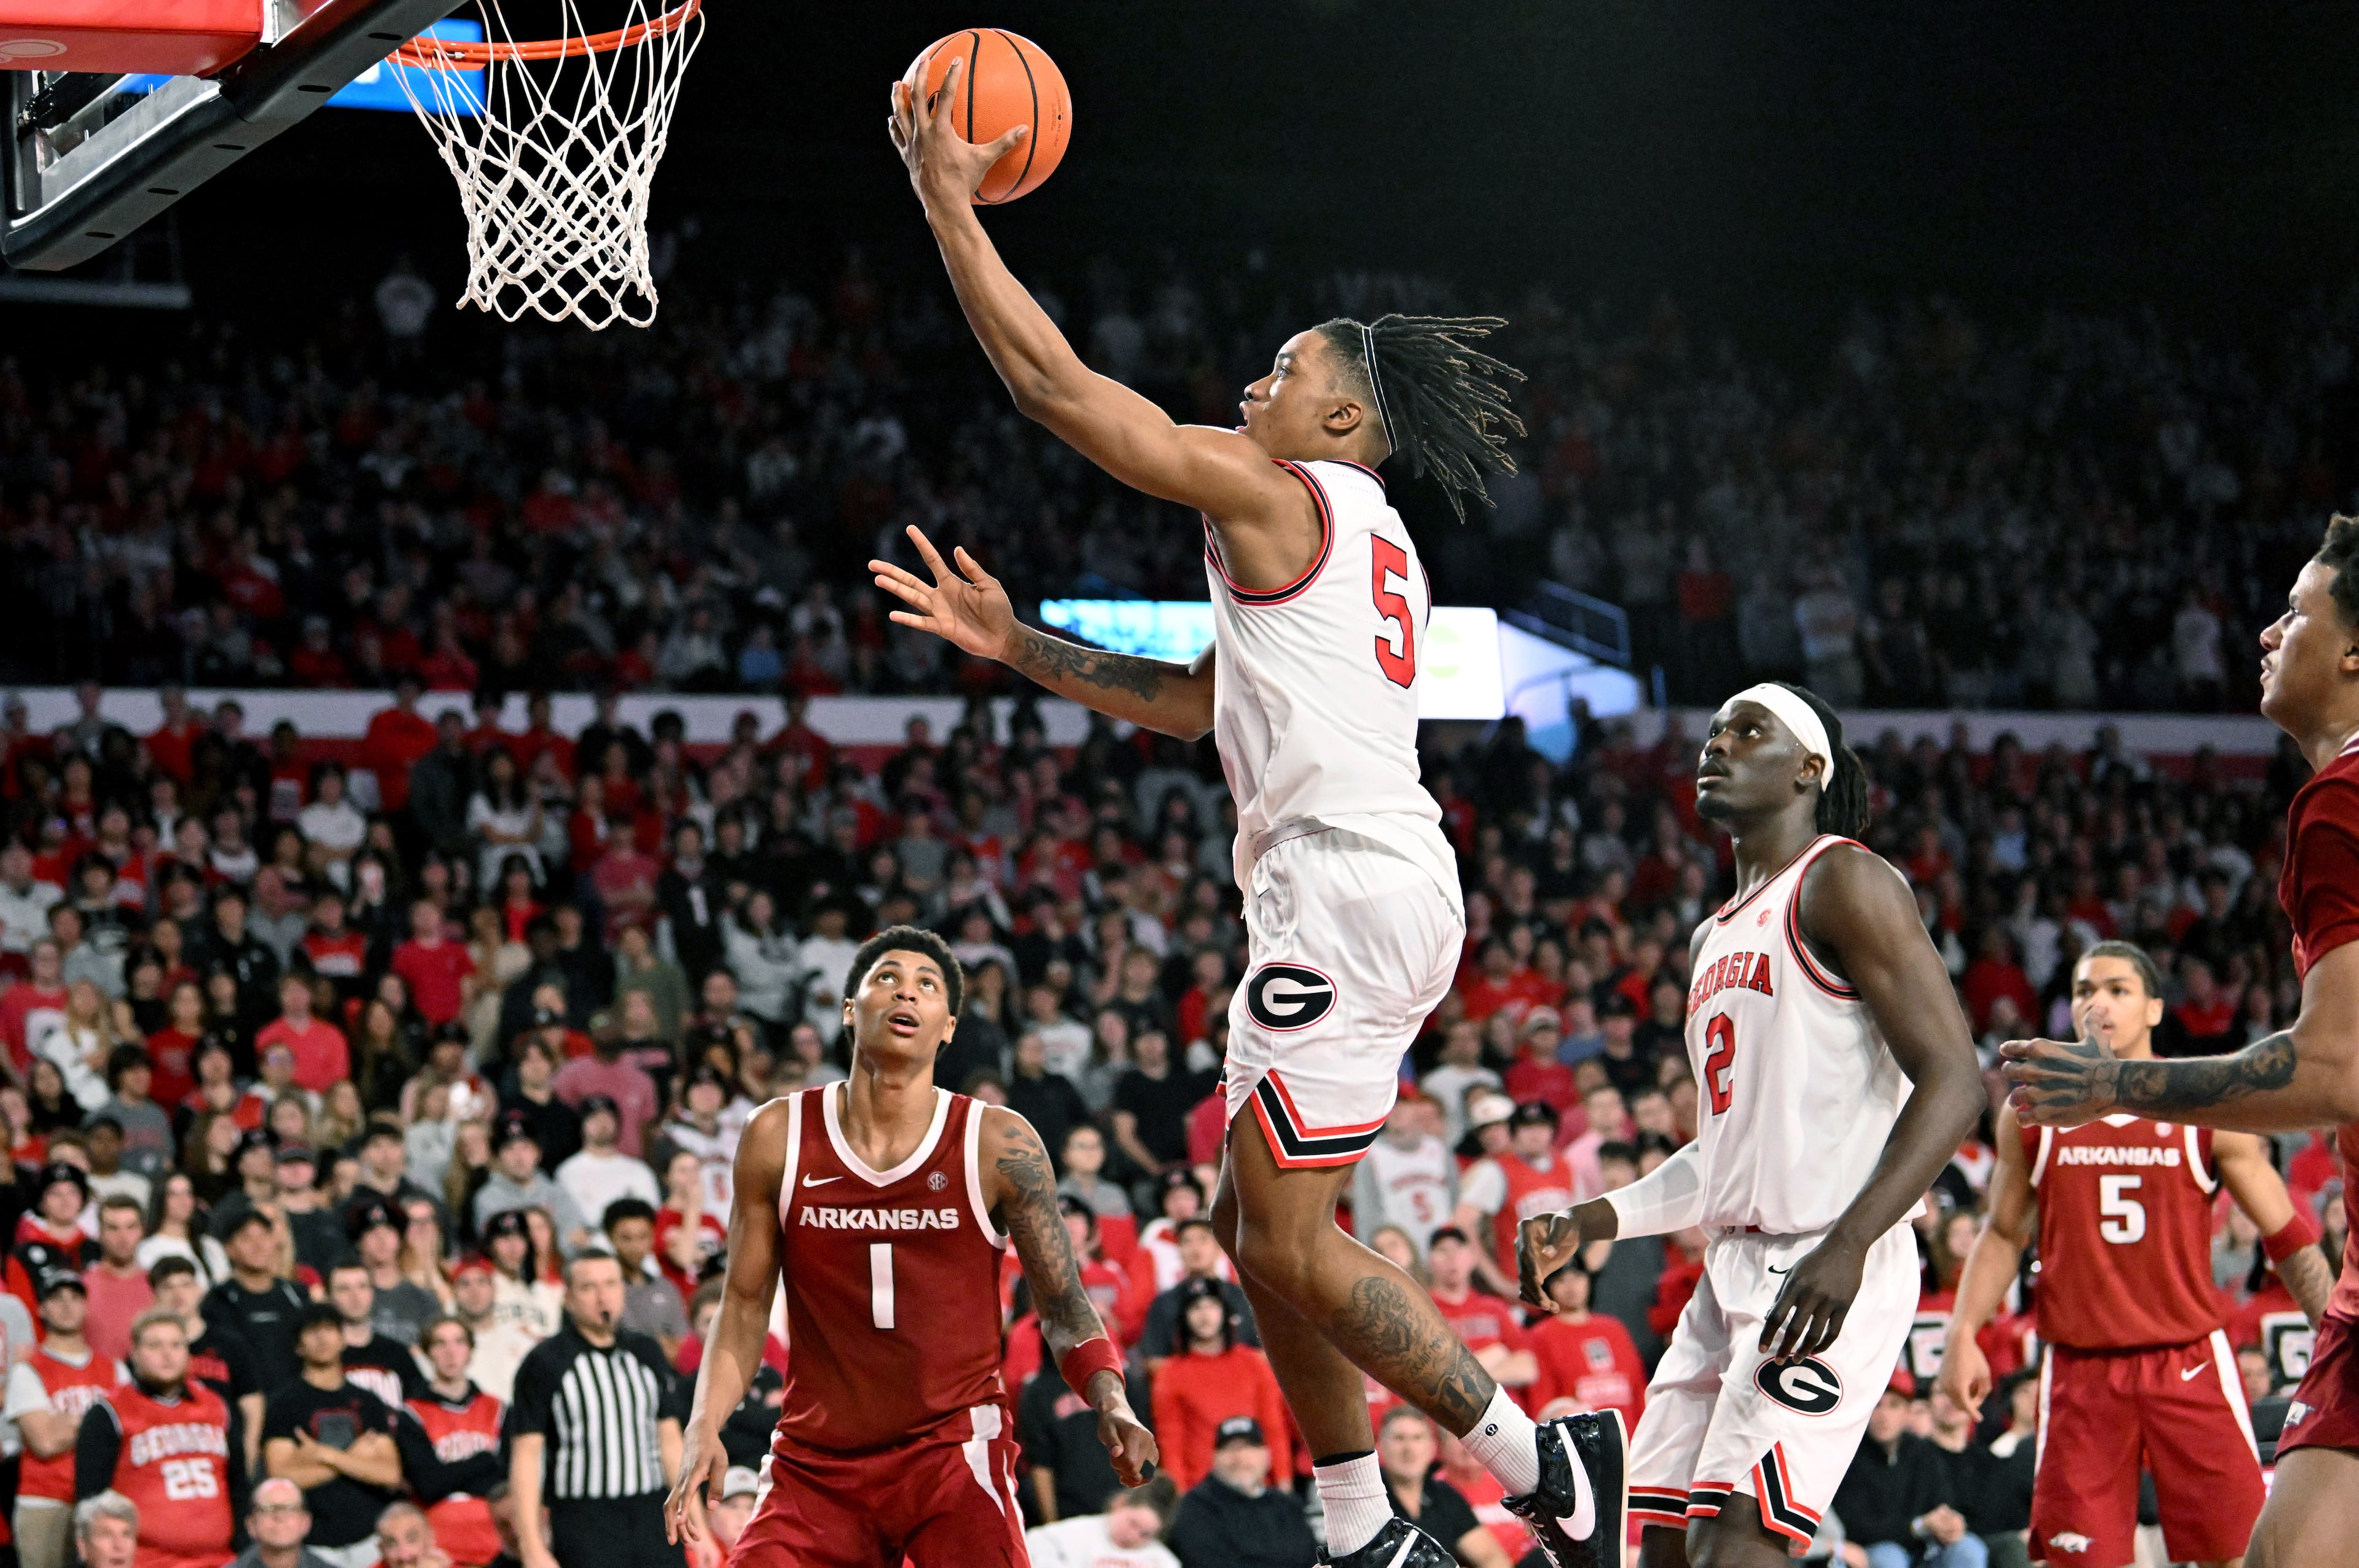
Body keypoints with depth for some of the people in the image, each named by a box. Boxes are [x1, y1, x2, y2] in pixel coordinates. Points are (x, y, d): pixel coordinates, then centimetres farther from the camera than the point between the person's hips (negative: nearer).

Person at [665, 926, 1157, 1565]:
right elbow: (745, 1304, 8)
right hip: (816, 1459, 2)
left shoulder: (999, 1144, -4)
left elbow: (1064, 1312, -1)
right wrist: (704, 1428, -5)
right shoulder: (777, 1136, 1)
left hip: (955, 1447, -2)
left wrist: (1112, 1405, -20)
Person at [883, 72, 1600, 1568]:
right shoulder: (1368, 540, 24)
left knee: (1289, 1236, -9)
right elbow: (1192, 700, 31)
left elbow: (1055, 384, -6)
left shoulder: (1275, 491, -5)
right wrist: (1013, 642, 28)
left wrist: (951, 203, 0)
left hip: (1347, 886, -10)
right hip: (1381, 886, 10)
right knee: (1260, 1220, 14)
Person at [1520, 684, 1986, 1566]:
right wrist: (1586, 1225, 16)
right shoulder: (1717, 938, 22)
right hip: (1733, 1271, 9)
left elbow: (1953, 1081, -15)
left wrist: (1847, 1246, -27)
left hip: (1829, 1272, -9)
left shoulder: (1842, 883, -6)